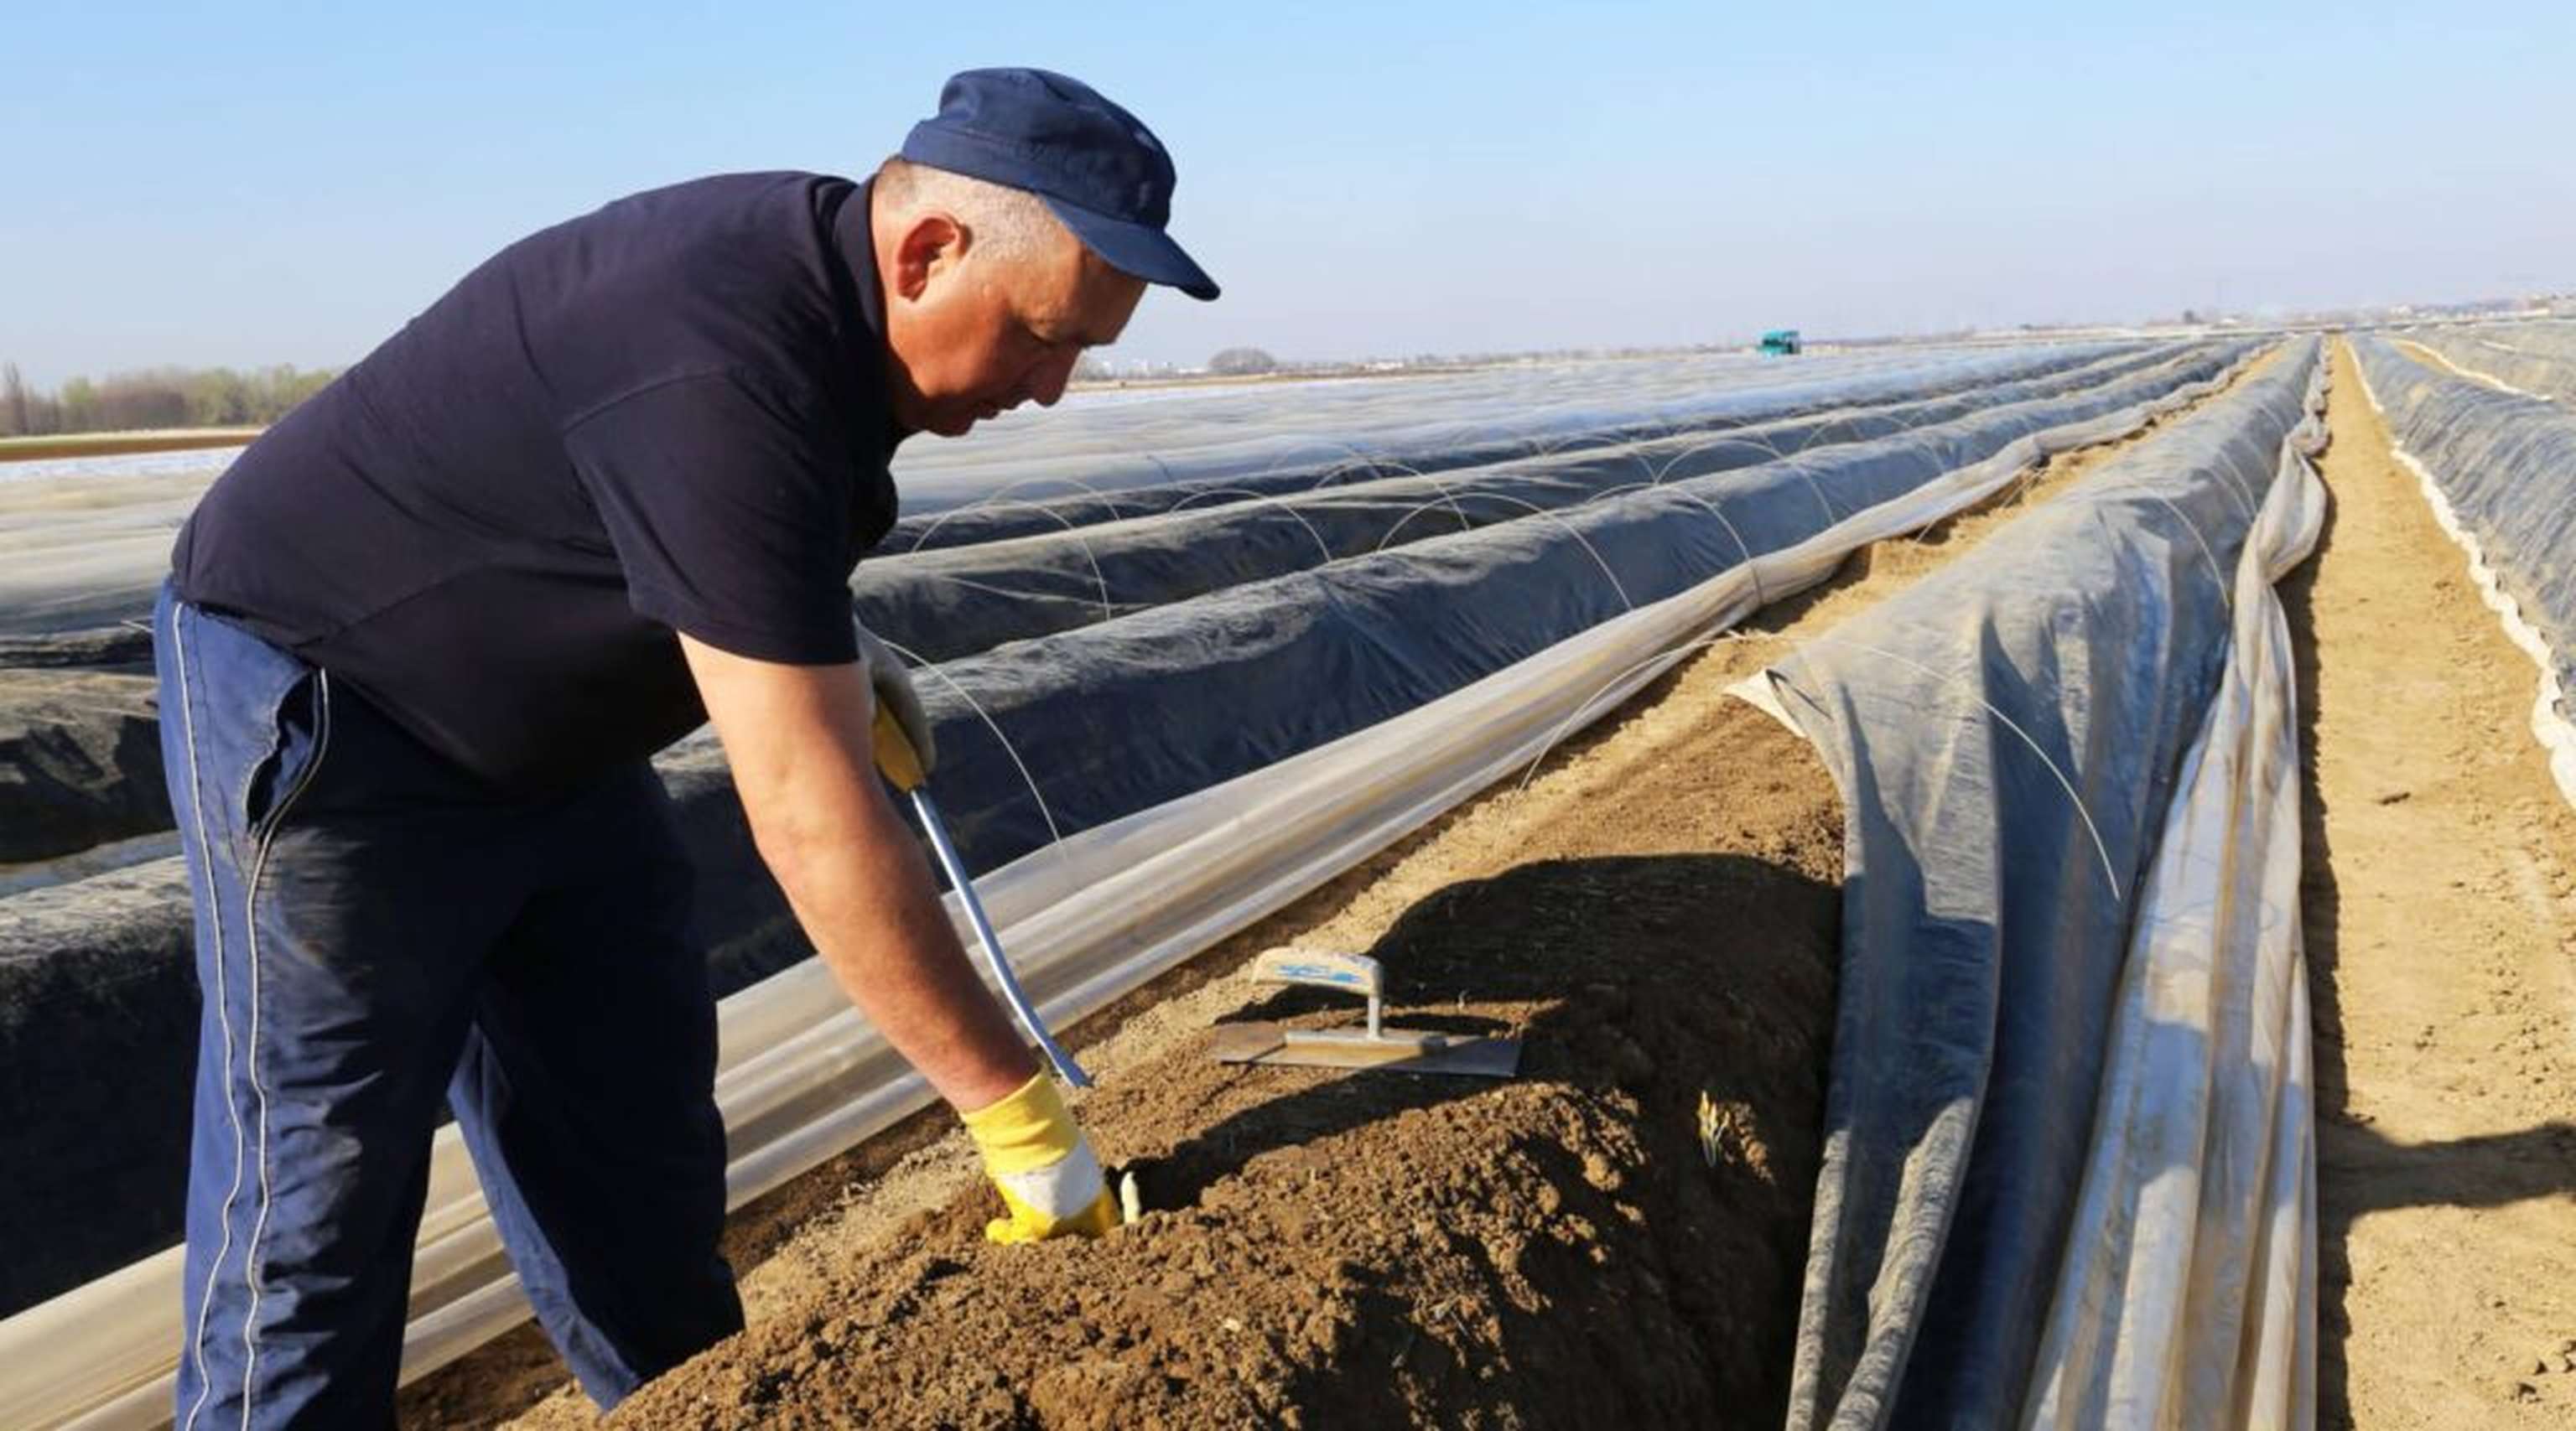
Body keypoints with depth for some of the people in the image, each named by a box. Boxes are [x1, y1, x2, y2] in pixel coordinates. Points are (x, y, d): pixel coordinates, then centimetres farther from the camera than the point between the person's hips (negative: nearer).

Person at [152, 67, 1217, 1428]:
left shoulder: (817, 269, -6)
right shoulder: (730, 370, -35)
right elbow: (814, 820, -35)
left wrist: (826, 637, 0)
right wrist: (1017, 1115, -28)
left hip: (546, 737, 9)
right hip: (321, 712, -9)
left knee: (632, 1163, 13)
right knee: (315, 1206, -3)